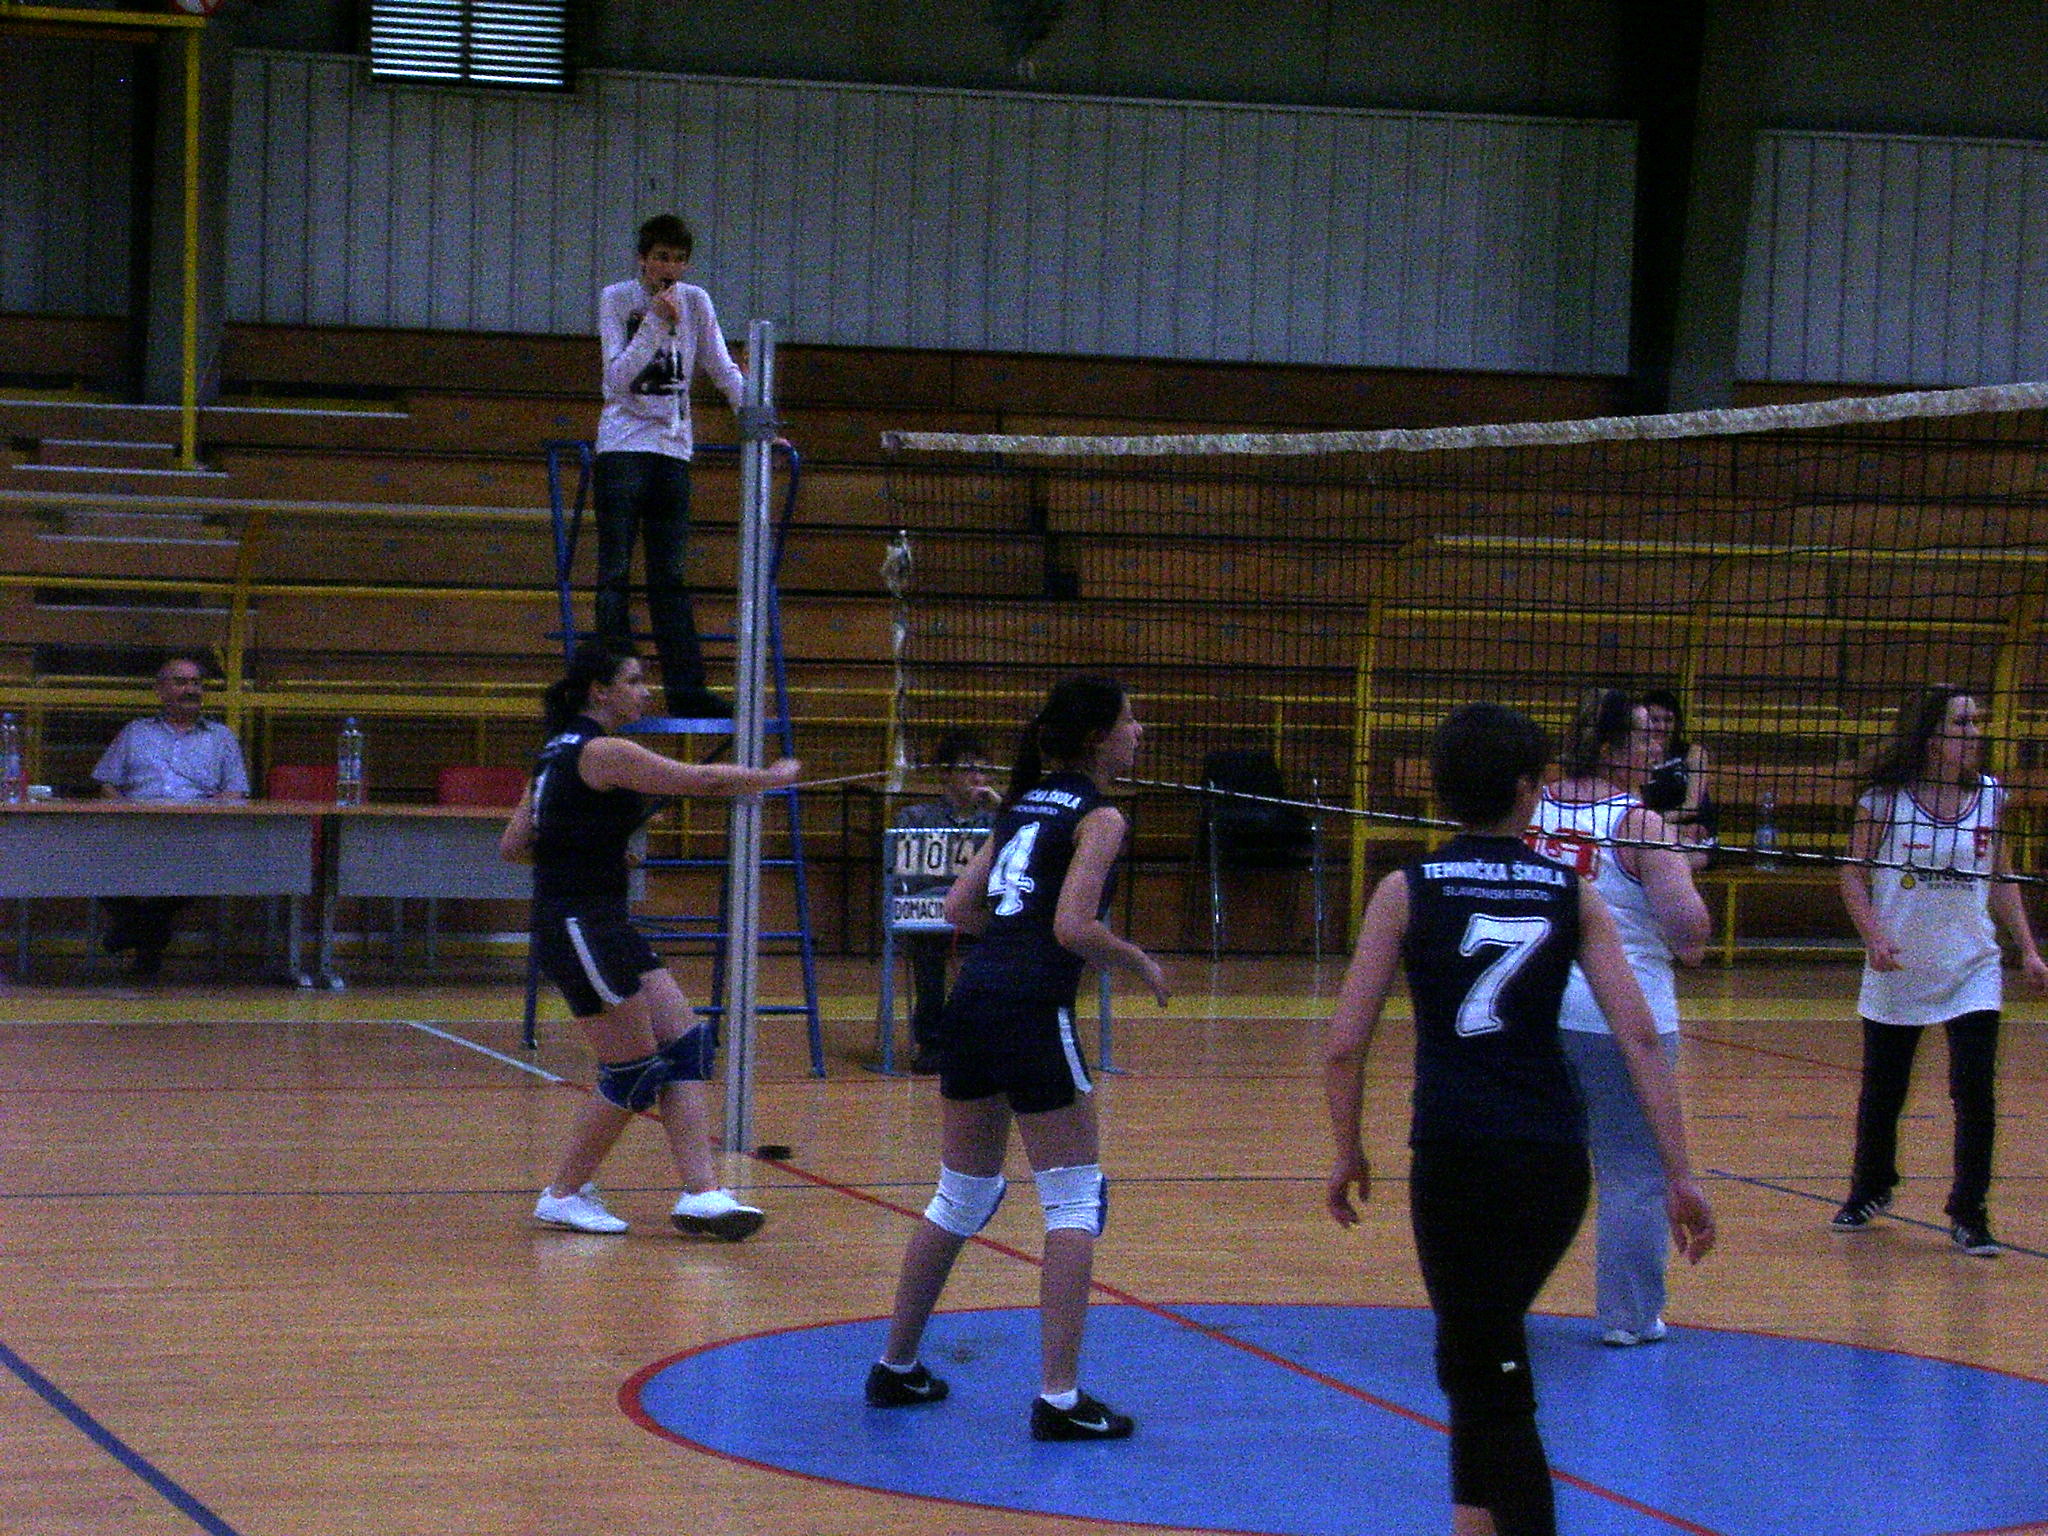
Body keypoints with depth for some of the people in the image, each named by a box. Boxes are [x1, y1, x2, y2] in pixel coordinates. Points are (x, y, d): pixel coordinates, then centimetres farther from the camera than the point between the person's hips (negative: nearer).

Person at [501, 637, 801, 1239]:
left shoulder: (560, 752, 14)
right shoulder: (602, 752, -14)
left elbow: (513, 845, 17)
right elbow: (703, 779, -12)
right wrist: (772, 777, 4)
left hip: (606, 928, 10)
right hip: (582, 927, -10)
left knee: (686, 1046, 4)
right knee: (634, 1071, -2)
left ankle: (700, 1193, 1)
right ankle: (564, 1195, 12)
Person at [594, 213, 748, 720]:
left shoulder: (695, 301, 7)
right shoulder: (616, 299, -2)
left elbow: (724, 370, 11)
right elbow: (617, 377, -11)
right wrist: (656, 323, -18)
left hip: (673, 449, 3)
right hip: (623, 445, -3)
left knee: (670, 578, 3)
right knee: (616, 573, -5)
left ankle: (686, 690, -2)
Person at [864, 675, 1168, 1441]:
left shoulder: (1025, 804, 17)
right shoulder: (1097, 817, -5)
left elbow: (960, 907, 15)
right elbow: (1075, 928, -15)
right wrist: (1139, 962, 0)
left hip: (972, 1001, 8)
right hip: (1033, 1012, -8)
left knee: (962, 1195, 19)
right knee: (1075, 1201, 0)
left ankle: (896, 1365, 27)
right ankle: (1059, 1397, -4)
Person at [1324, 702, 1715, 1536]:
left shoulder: (1407, 891, 1)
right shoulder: (1572, 895, 6)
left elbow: (1344, 1045, -2)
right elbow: (1640, 1036, -1)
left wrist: (1348, 1154, 11)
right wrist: (1679, 1173, 1)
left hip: (1455, 1155, -3)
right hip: (1557, 1156, 3)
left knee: (1491, 1378, 1)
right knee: (1481, 1349, 25)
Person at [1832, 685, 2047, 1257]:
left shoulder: (1991, 796, 2)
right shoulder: (1886, 796, -7)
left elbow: (2001, 880, 12)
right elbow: (1854, 873, -4)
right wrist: (1875, 936, -18)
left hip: (1971, 968, 1)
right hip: (1898, 969, -1)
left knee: (1975, 1091, -9)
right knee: (1882, 1091, 12)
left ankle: (1969, 1214, 2)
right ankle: (1870, 1191, 36)